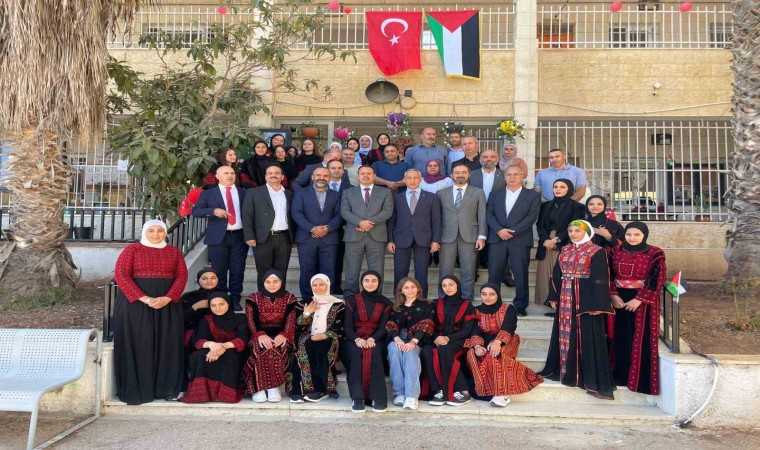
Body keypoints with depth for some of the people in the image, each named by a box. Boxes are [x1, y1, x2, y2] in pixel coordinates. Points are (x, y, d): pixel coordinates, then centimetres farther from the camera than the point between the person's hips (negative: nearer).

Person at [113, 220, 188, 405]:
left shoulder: (174, 252, 10)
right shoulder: (132, 249, 2)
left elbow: (182, 276, 2)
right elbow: (120, 275, -9)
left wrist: (167, 298, -16)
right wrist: (144, 298, -19)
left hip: (167, 304, 3)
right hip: (135, 303, -2)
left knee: (166, 346, 1)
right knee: (137, 345, -2)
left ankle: (166, 388, 8)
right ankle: (135, 390, 6)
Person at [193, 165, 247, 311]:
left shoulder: (244, 193, 10)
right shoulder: (208, 194, 5)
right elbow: (195, 211, -4)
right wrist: (213, 210, -21)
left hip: (239, 236, 1)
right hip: (218, 237, -1)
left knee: (238, 270, 5)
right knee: (219, 271, 5)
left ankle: (235, 300, 16)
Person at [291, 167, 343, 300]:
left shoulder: (336, 195, 17)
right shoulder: (301, 193, 12)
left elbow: (339, 215, 6)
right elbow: (296, 213, -1)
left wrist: (328, 228, -12)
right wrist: (312, 229, -13)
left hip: (329, 239, 1)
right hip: (306, 238, -1)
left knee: (328, 273, -2)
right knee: (307, 272, 0)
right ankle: (307, 300, 9)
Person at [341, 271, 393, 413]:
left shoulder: (385, 303, 10)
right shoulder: (352, 300, 8)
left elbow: (384, 327, 1)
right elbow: (347, 326, 1)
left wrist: (372, 339, -19)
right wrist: (357, 339, -20)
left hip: (376, 340, 0)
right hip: (354, 339, 0)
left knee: (374, 353, -34)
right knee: (357, 353, -34)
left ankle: (378, 397, -35)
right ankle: (358, 398, -35)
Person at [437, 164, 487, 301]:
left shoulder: (478, 192, 10)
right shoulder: (441, 193, 12)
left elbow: (482, 216, 5)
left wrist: (482, 236, -5)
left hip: (469, 237, 0)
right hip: (447, 237, 0)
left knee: (468, 273, 2)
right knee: (445, 273, 1)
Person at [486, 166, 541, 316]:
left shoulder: (533, 196, 7)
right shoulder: (495, 195, 16)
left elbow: (532, 217, -4)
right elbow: (489, 214, 6)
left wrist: (513, 231, -13)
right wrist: (499, 230, -11)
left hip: (520, 240, -2)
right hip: (497, 239, 2)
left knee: (521, 274, 0)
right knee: (494, 274, 2)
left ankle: (520, 305, 8)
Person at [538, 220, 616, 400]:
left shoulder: (596, 252, -5)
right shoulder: (565, 251, 13)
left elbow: (600, 279, -11)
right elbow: (556, 275, 14)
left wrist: (596, 304, -17)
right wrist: (553, 297, 8)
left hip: (585, 298, -6)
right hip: (565, 299, 6)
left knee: (587, 337, -5)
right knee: (564, 335, 12)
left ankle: (593, 380, 0)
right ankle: (565, 371, 25)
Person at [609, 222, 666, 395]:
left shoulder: (655, 254, -3)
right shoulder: (615, 252, 8)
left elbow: (655, 280, -10)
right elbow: (609, 276, 5)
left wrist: (639, 299, -17)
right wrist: (613, 295, -9)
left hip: (643, 302, -3)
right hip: (619, 301, 4)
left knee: (641, 341, -1)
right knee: (620, 339, 6)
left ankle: (641, 380, 7)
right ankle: (621, 376, 17)